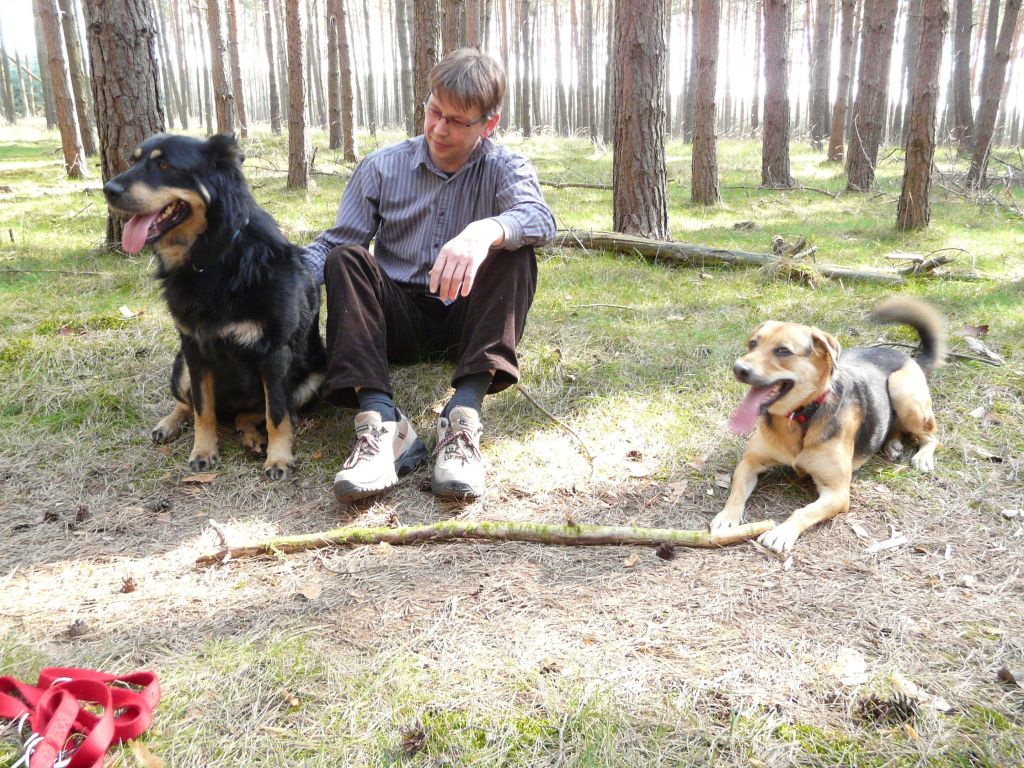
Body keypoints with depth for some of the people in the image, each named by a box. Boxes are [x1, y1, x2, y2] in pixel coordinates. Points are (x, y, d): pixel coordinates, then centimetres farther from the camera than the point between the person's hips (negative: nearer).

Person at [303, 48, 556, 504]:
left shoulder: (505, 168, 0)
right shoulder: (380, 168, 4)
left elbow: (540, 219, -23)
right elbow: (332, 244, -2)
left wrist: (485, 231, -46)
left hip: (469, 319, -1)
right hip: (398, 319, 1)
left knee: (514, 251, -25)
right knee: (346, 258, -23)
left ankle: (464, 416, -39)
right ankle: (380, 423, -41)